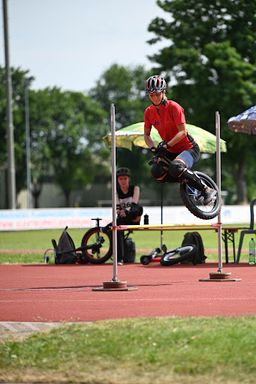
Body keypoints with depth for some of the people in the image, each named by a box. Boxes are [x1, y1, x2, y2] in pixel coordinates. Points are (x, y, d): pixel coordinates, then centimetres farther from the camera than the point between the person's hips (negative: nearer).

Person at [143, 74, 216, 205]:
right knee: (156, 172, -22)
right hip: (171, 151, 6)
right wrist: (153, 149, -10)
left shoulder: (173, 107, -18)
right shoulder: (149, 112, -1)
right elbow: (146, 134, 9)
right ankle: (185, 181, 3)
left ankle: (207, 190, -19)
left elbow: (183, 132, -21)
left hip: (189, 148, -6)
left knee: (175, 168, -36)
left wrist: (167, 145, -31)